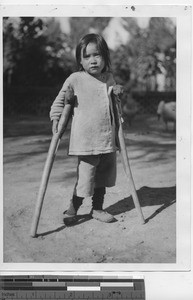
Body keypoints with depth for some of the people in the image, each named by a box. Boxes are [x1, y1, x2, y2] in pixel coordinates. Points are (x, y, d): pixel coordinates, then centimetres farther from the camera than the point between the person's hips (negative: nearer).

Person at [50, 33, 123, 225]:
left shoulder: (109, 78, 10)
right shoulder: (75, 79, -5)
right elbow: (60, 99, 5)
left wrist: (117, 92, 6)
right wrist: (55, 117, -6)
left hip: (108, 139, 6)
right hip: (85, 140, -5)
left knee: (103, 175, 14)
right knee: (84, 178, -3)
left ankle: (97, 209, 29)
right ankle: (72, 210, 16)